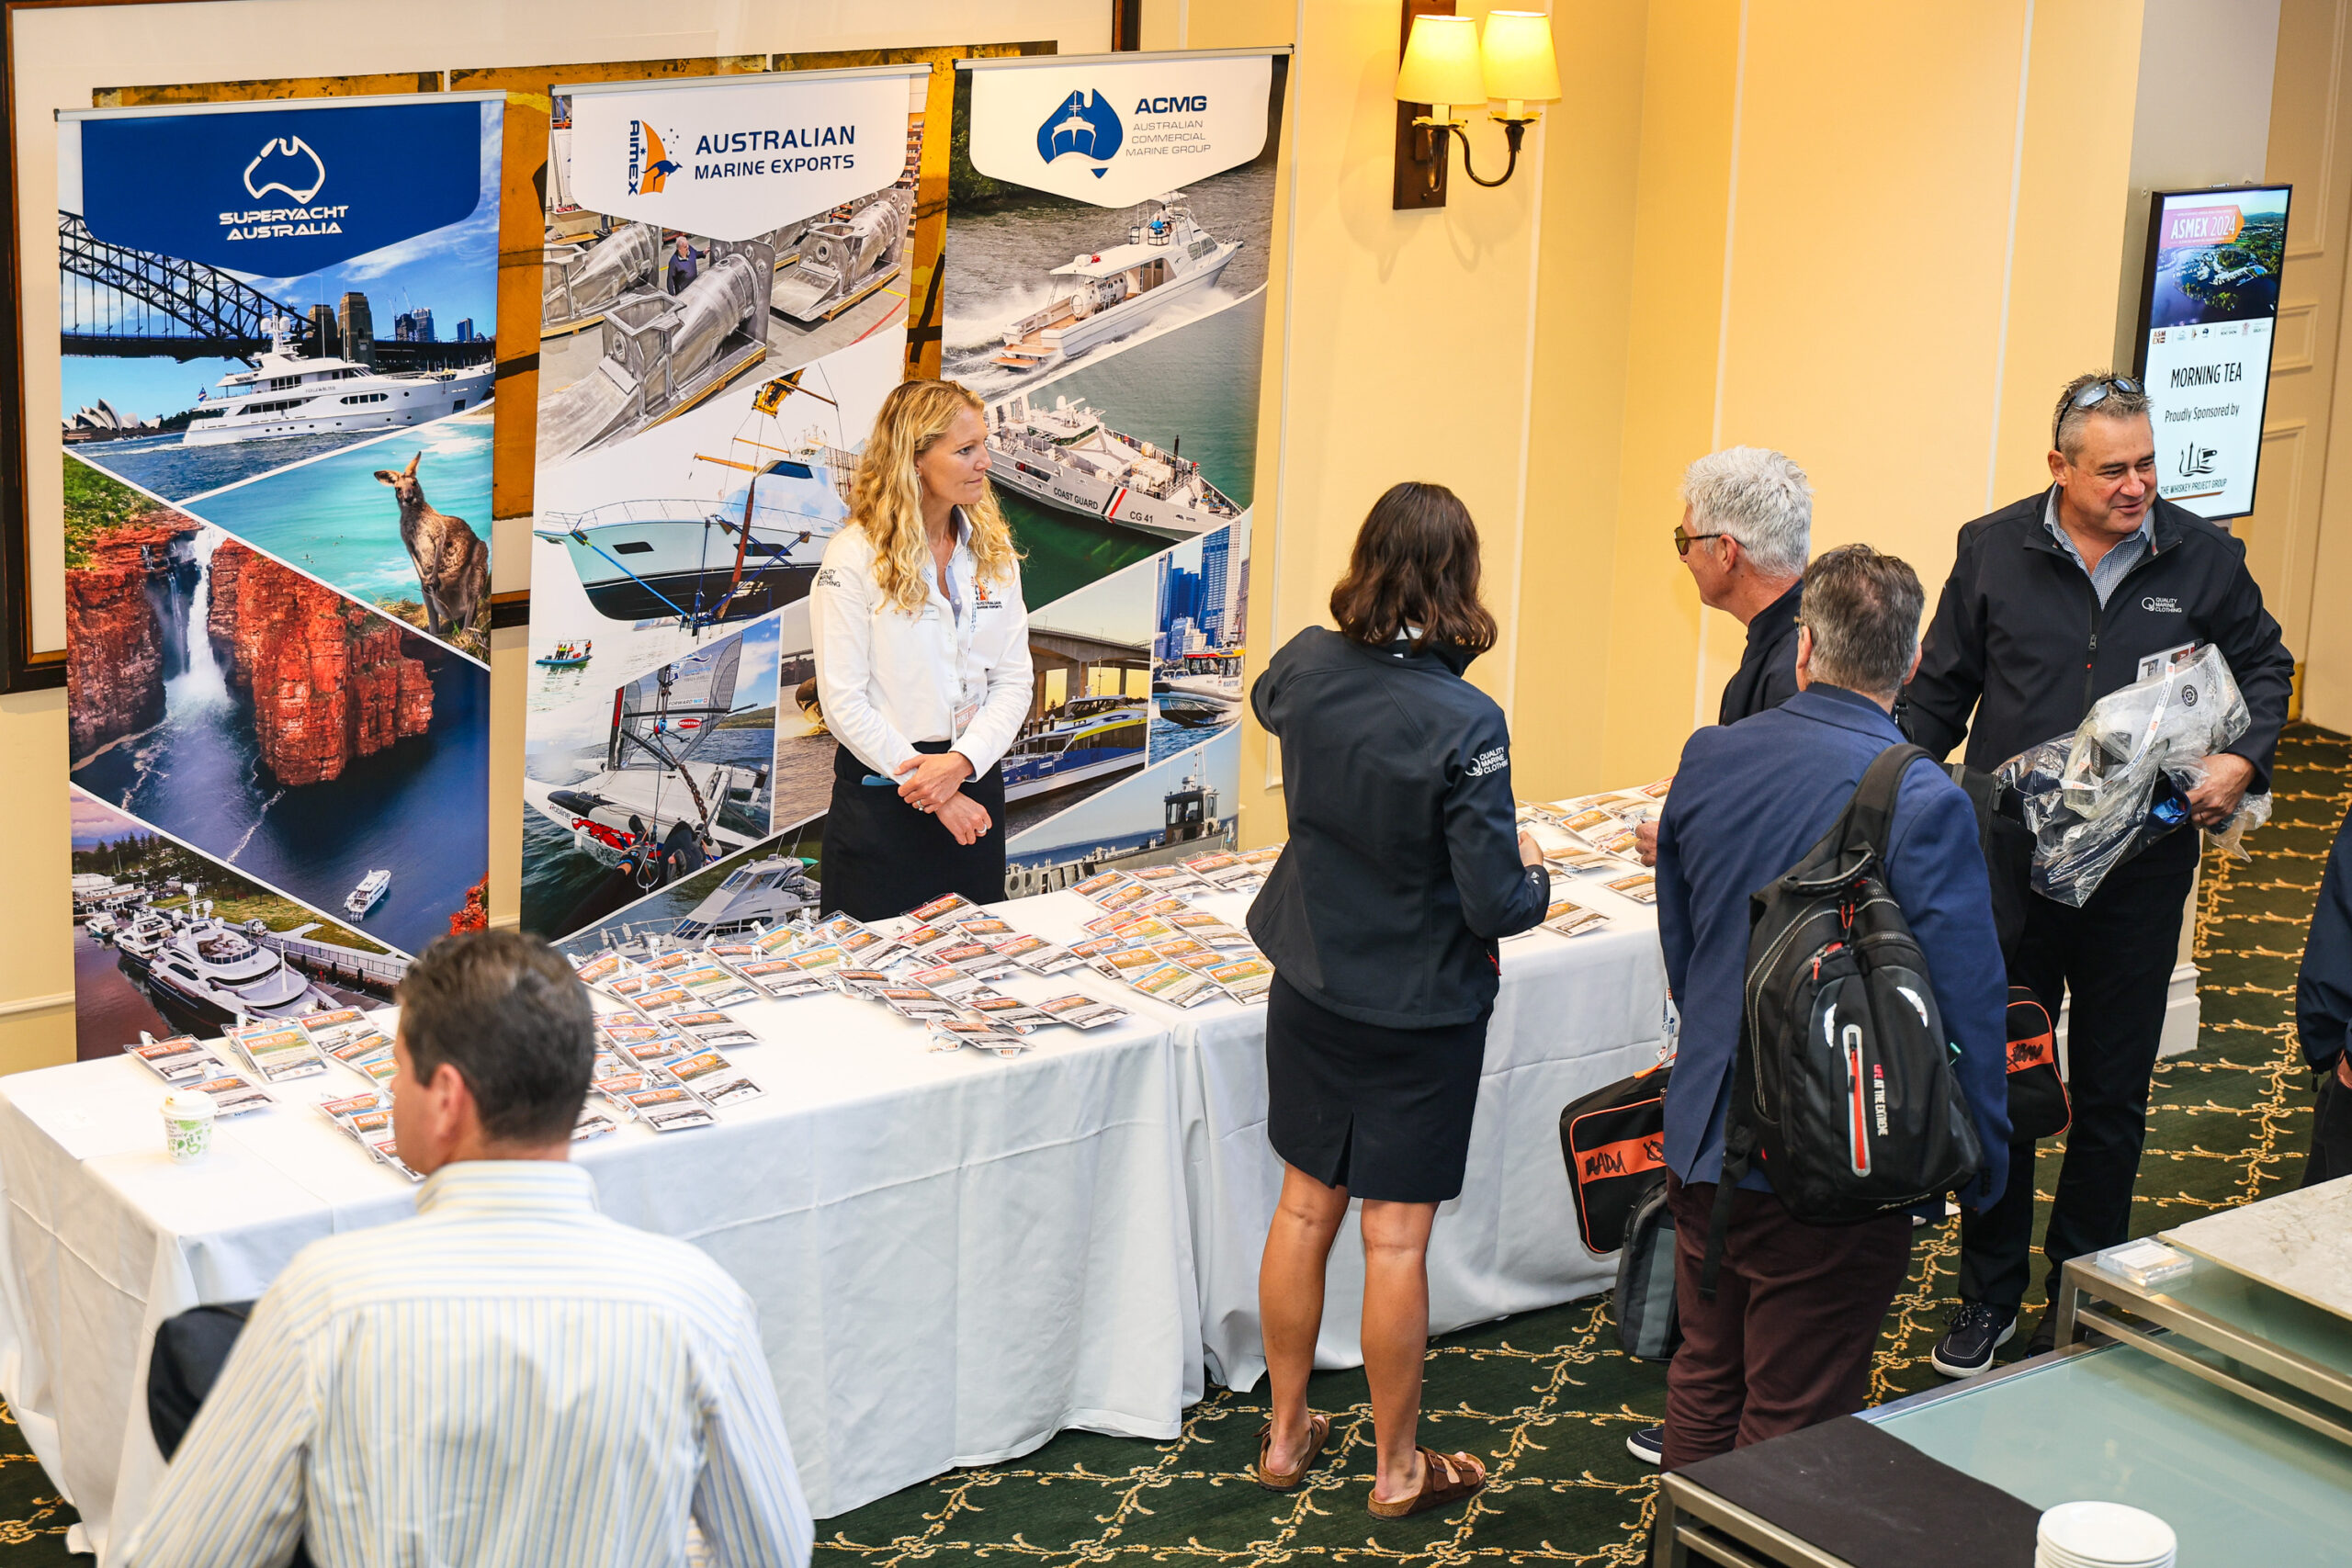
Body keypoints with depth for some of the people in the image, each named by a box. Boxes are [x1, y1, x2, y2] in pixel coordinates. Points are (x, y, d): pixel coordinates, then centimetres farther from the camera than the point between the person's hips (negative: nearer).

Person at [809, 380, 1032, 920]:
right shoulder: (855, 557, -11)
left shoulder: (993, 550, 5)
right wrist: (928, 786, -15)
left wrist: (961, 761, -14)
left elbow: (1013, 679, 2)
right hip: (881, 800, -5)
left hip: (975, 785, 5)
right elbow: (844, 703, -13)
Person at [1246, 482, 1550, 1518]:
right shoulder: (1462, 724, -25)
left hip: (1310, 991, 5)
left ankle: (1285, 1432, 31)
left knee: (1305, 1209, 17)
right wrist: (1533, 872, 0)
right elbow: (1495, 905, -21)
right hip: (1421, 1014, -5)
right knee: (1396, 1236, 6)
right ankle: (1396, 1467, 21)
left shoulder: (1306, 667, -9)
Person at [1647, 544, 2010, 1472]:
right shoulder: (1924, 804, -20)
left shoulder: (1708, 759, -2)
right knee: (1793, 1425, 9)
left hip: (1704, 1146, 6)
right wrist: (1984, 1163, -3)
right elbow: (1966, 1004, -17)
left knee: (1707, 1377, 23)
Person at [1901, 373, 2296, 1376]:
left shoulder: (2203, 557, 0)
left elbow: (2264, 664, 13)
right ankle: (1990, 1294, 21)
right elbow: (1940, 691, 6)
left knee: (2112, 1094, 10)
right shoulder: (1993, 551, -1)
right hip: (2010, 864, 0)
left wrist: (2244, 759, -5)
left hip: (2141, 870, 0)